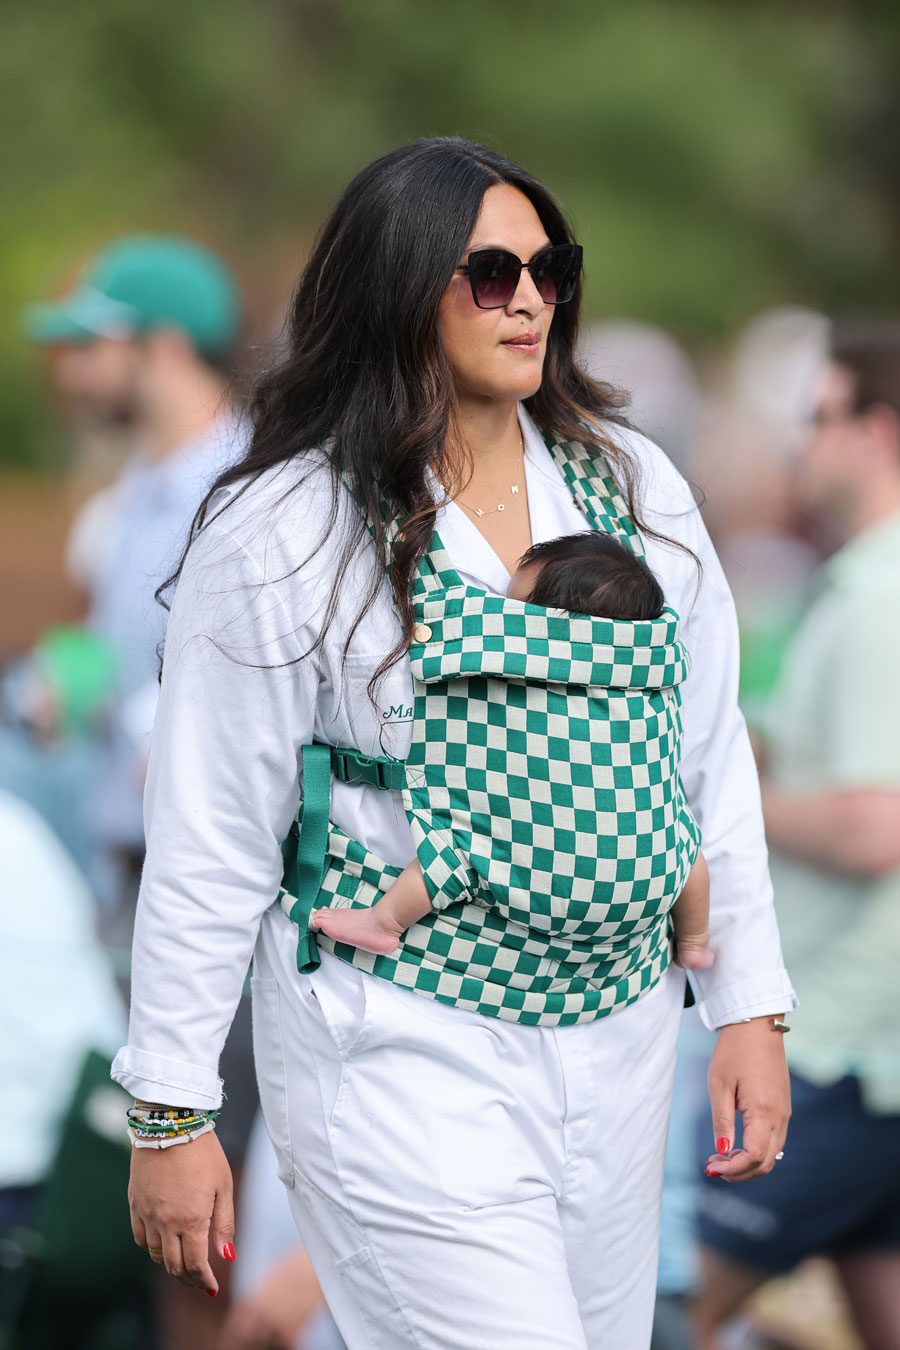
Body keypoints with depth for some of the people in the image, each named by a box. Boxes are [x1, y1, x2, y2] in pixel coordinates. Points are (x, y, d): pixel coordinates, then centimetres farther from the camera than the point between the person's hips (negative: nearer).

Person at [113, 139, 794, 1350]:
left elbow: (711, 756, 11)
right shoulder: (281, 535, -10)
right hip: (409, 1056, -5)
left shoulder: (632, 487, 5)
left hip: (618, 1035, 6)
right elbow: (210, 841, -7)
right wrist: (171, 1111, -6)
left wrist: (751, 1003, 9)